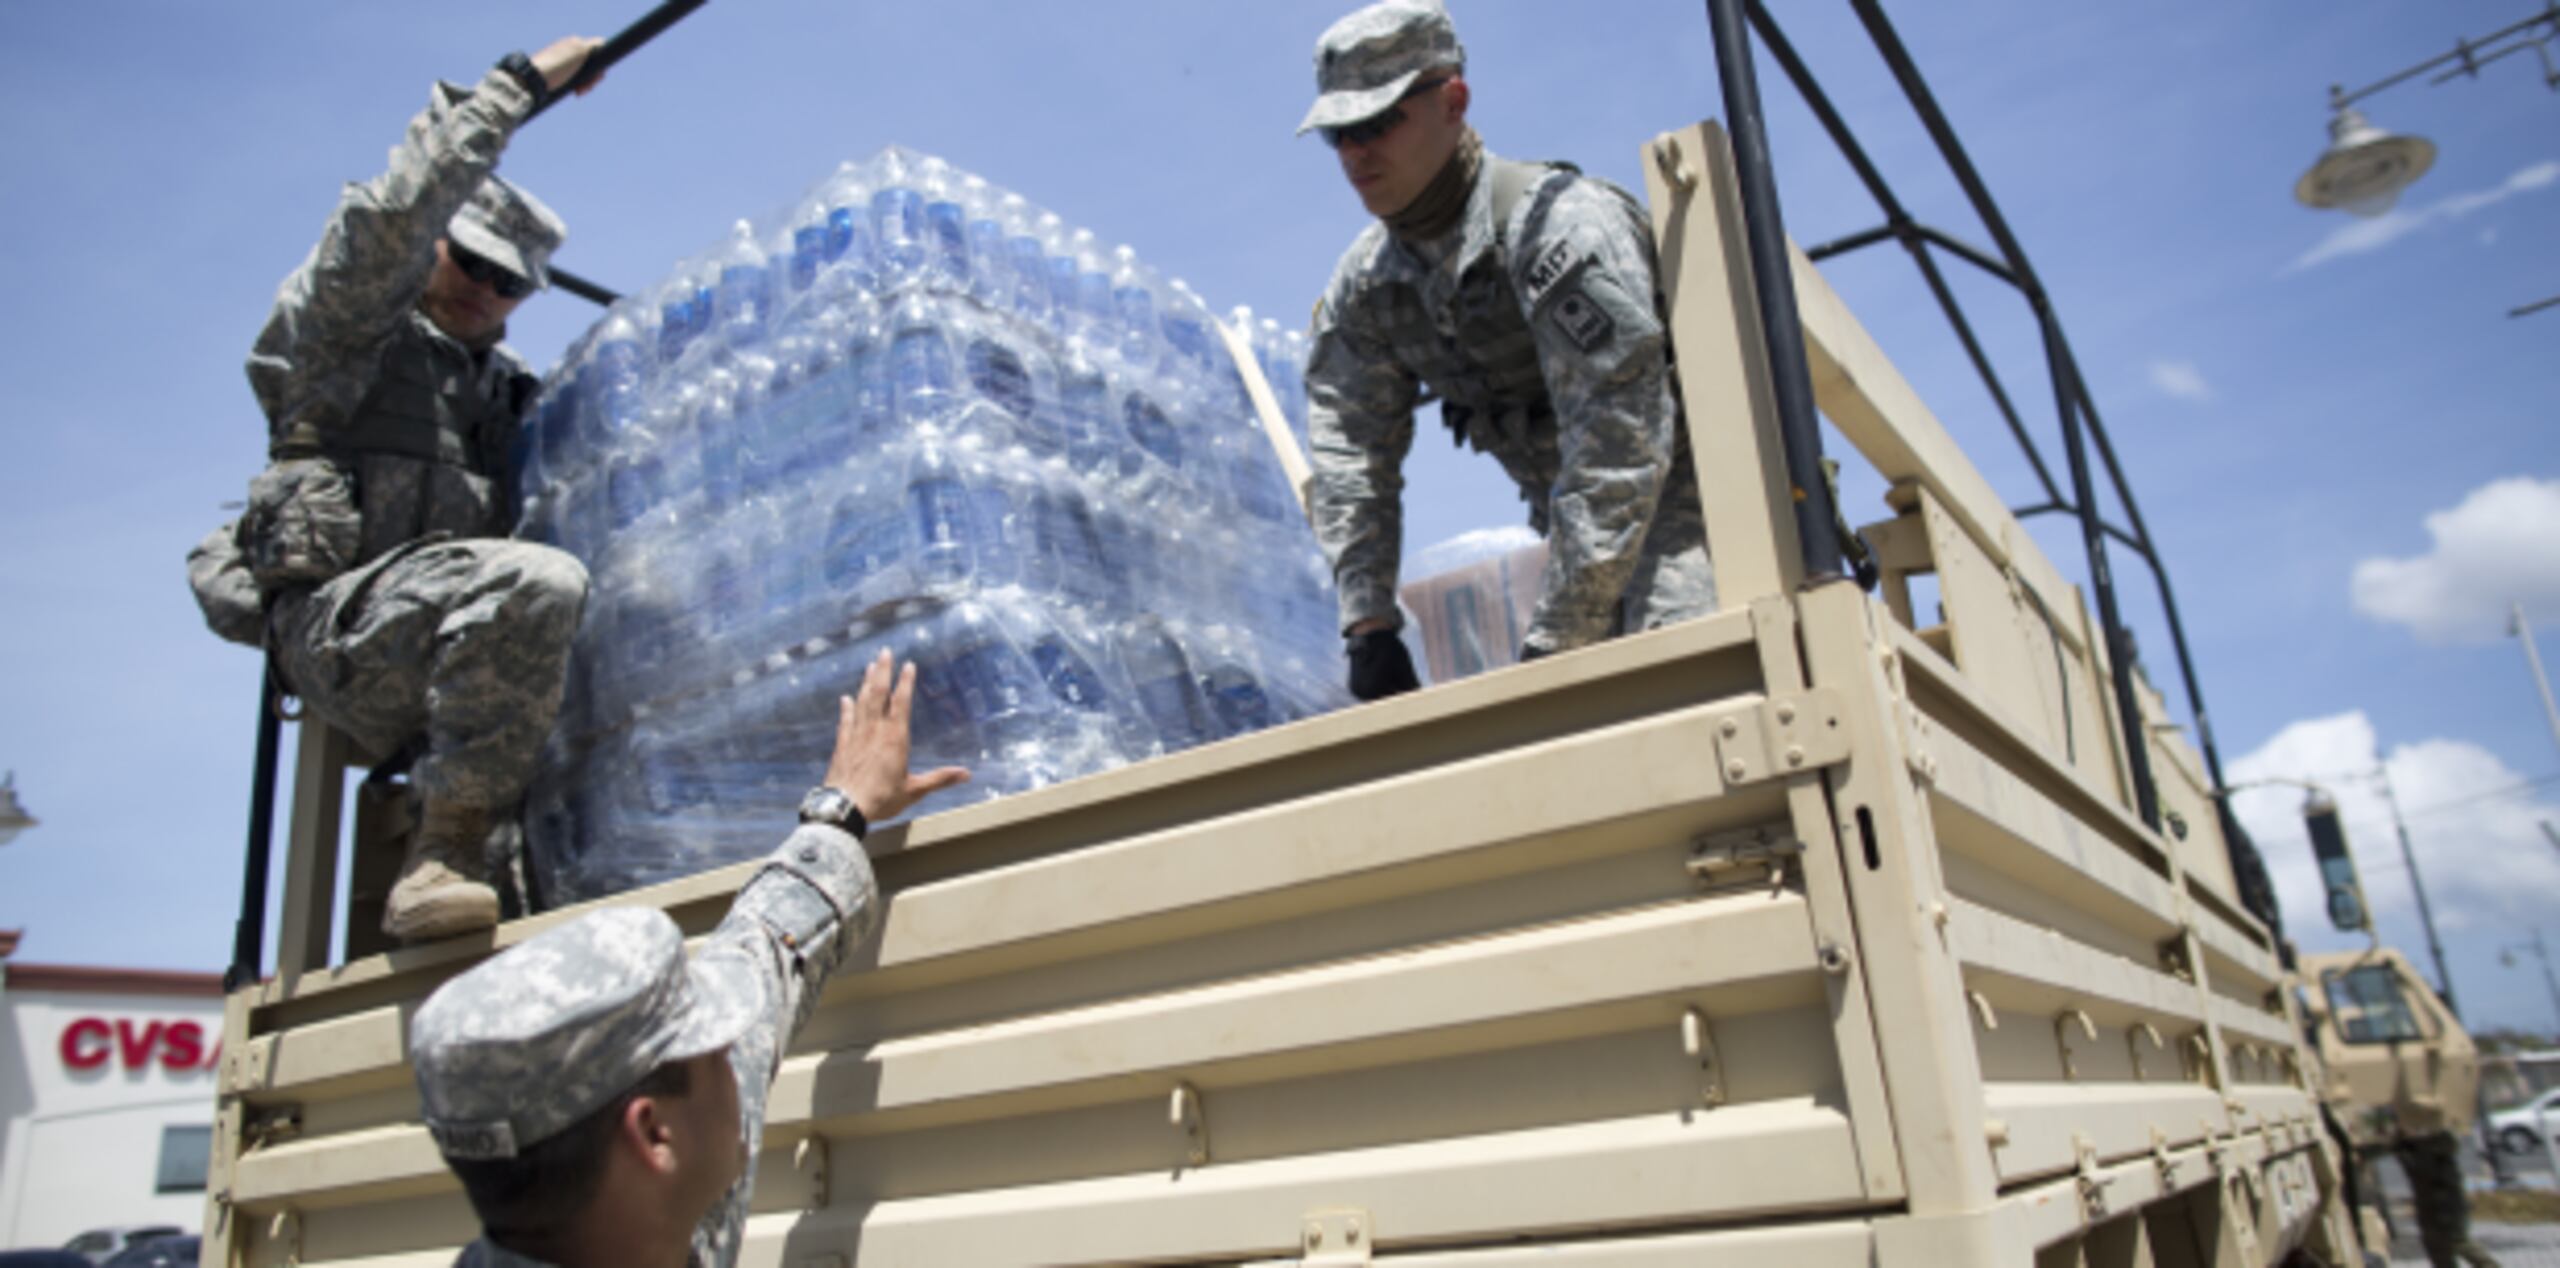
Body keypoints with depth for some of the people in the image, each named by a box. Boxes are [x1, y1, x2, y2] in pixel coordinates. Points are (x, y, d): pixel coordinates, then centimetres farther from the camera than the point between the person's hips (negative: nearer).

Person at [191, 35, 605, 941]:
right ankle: (443, 853, -30)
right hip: (338, 627, -8)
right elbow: (395, 212, -10)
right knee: (537, 582, -35)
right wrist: (518, 85, -5)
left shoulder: (506, 390, 26)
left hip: (440, 660, 8)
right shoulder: (346, 330, 7)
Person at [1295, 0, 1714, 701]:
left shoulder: (1559, 225, -26)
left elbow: (1619, 454, -30)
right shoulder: (1366, 283, -2)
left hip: (1683, 492, -7)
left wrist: (1553, 643, -30)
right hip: (1579, 521, 7)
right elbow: (1349, 451, -1)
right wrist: (1368, 623, -11)